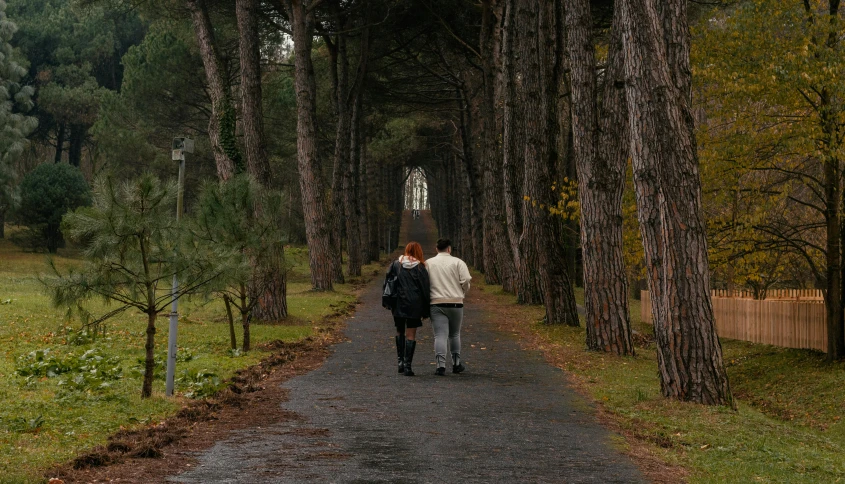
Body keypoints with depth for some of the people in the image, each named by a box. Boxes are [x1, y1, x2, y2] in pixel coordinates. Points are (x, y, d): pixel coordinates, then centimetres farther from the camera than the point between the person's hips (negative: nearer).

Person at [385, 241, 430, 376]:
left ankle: (401, 361, 12)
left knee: (400, 331, 19)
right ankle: (407, 365, -2)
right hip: (414, 305, -2)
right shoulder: (420, 267, -3)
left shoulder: (396, 265, 3)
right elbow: (425, 289, -3)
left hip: (398, 304, 2)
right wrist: (426, 310, 3)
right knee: (411, 334, 2)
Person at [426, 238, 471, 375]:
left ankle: (441, 365, -16)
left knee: (440, 335, -4)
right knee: (455, 334, 17)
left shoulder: (428, 263, 5)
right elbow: (466, 280, -7)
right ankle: (456, 364, 21)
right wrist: (463, 294, 11)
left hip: (436, 303, 0)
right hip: (455, 303, 0)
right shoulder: (457, 262, 1)